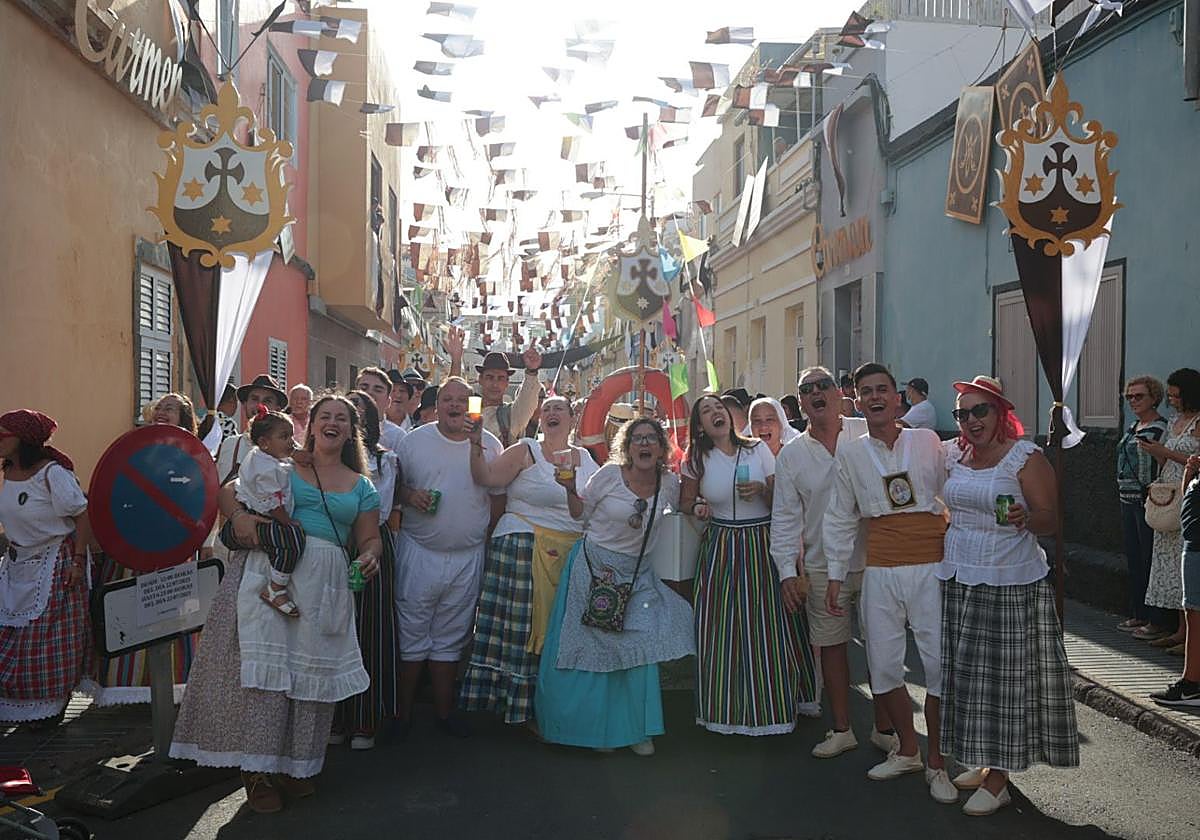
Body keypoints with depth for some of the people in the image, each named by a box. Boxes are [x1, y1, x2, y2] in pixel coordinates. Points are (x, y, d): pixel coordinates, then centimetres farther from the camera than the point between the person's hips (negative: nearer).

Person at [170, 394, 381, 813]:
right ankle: (258, 770, 1)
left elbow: (369, 537, 12)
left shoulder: (361, 486, 14)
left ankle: (295, 764, 20)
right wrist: (238, 515, -16)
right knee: (267, 664, -7)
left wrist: (369, 556, -10)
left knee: (312, 672, 6)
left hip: (325, 584, 3)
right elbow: (227, 493, 5)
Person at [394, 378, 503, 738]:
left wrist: (489, 537, 1)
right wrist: (409, 495, -13)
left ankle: (444, 711, 21)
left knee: (450, 638, 11)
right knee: (411, 634, 4)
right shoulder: (414, 440, 1)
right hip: (419, 553, -1)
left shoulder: (490, 445, 3)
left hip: (468, 557, 1)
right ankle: (404, 711, 15)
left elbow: (499, 496, 8)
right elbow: (393, 484, 7)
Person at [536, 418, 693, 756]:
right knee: (592, 648, 3)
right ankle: (593, 728, 21)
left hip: (637, 573, 3)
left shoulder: (669, 483, -1)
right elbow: (581, 513, -1)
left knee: (640, 649, -1)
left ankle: (636, 729, 17)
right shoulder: (610, 474, -11)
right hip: (594, 566, -3)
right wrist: (570, 489, -18)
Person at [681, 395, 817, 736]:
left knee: (768, 624, 3)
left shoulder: (758, 449, 1)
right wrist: (697, 508, -10)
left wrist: (762, 490, -17)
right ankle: (727, 707, 17)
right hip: (721, 548, 0)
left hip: (763, 543, 0)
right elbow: (685, 500, 11)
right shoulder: (697, 459, 2)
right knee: (723, 628, 2)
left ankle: (773, 704, 20)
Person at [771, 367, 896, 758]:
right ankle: (841, 730, 26)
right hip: (822, 568, 2)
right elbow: (785, 518, 5)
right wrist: (787, 571, -2)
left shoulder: (869, 434, -3)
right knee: (831, 645, 10)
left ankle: (884, 728, 25)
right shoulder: (790, 455, 3)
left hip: (875, 560, -1)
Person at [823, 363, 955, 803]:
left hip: (932, 567, -2)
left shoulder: (927, 441, 4)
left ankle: (937, 763, 15)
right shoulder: (849, 453, 7)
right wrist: (836, 575, 8)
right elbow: (840, 519, 10)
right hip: (880, 570, 2)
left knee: (942, 664, -2)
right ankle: (908, 751, 28)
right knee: (882, 667, 6)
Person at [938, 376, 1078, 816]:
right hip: (958, 580, 6)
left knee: (1005, 676, -1)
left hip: (1011, 584, -6)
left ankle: (997, 779, 9)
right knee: (967, 674, 12)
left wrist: (1025, 518, -32)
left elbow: (1050, 520, -12)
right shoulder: (952, 454, 7)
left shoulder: (1026, 457, -9)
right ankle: (982, 762, 26)